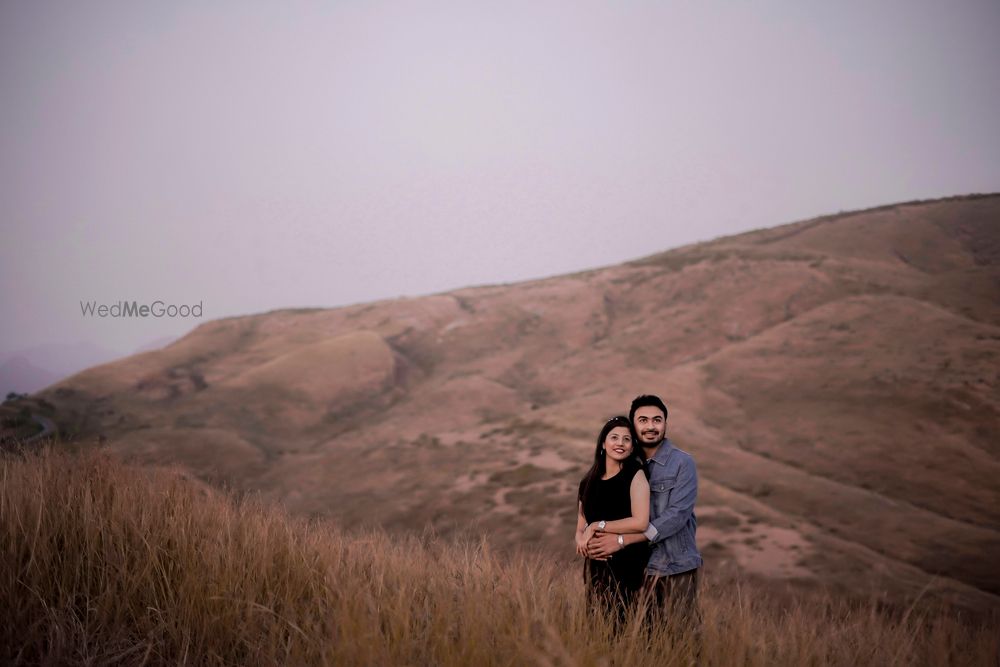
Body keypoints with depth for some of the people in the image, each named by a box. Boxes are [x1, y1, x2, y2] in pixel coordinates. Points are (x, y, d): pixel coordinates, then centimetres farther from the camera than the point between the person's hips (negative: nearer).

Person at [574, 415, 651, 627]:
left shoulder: (635, 475, -5)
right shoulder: (588, 482, 10)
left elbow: (640, 522, -16)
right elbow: (580, 529, 12)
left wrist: (597, 526, -11)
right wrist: (582, 539, -11)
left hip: (628, 568, -5)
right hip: (596, 568, 5)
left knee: (623, 626, -5)